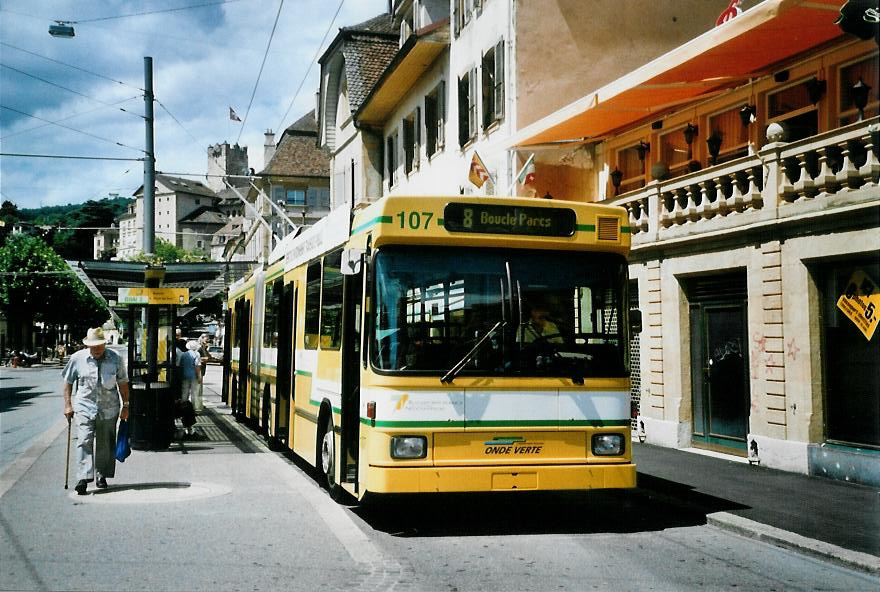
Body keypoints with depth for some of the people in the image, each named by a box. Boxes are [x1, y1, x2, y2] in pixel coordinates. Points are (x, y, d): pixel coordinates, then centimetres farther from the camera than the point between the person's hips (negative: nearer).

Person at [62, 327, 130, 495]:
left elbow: (123, 383, 8)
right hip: (84, 407, -1)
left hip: (108, 409, 1)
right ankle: (83, 478, -15)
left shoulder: (115, 359, 0)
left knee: (105, 445, 8)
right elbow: (68, 382, 8)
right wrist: (68, 405, 4)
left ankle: (102, 476, 22)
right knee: (84, 442, -12)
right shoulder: (77, 358, -1)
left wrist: (125, 406, 7)